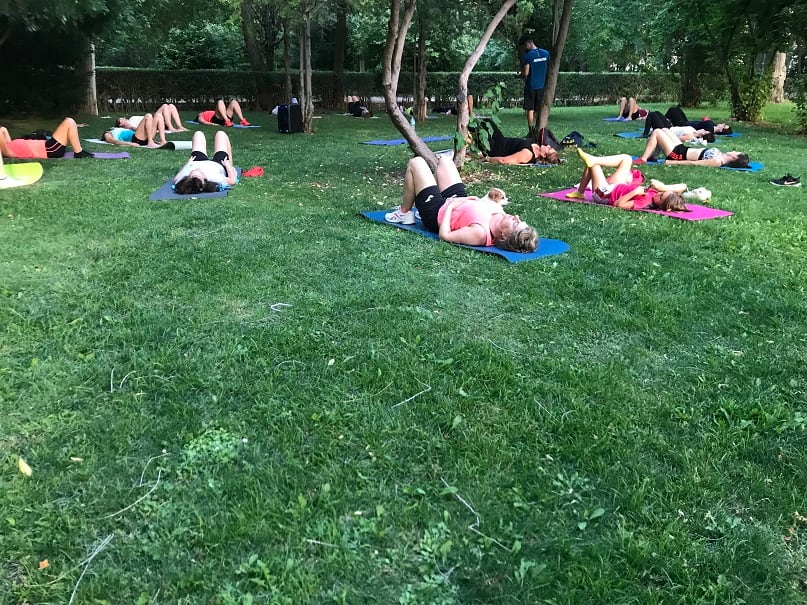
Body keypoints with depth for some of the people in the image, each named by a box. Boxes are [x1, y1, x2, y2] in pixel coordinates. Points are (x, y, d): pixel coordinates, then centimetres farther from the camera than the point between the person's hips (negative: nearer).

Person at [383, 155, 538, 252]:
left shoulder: (480, 233, -44)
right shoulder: (499, 213, -24)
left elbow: (444, 235, -34)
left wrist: (449, 206, -27)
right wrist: (477, 200, -16)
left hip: (437, 214, -6)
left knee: (415, 163, 2)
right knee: (444, 160, 21)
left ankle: (404, 213, 24)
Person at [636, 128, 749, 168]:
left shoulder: (717, 162, -29)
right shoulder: (722, 157, -2)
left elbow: (693, 163, -28)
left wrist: (671, 162, -26)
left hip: (678, 155, -9)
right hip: (682, 149, 9)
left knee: (656, 132, -7)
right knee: (664, 130, 21)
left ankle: (643, 159, 0)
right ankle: (652, 156, 23)